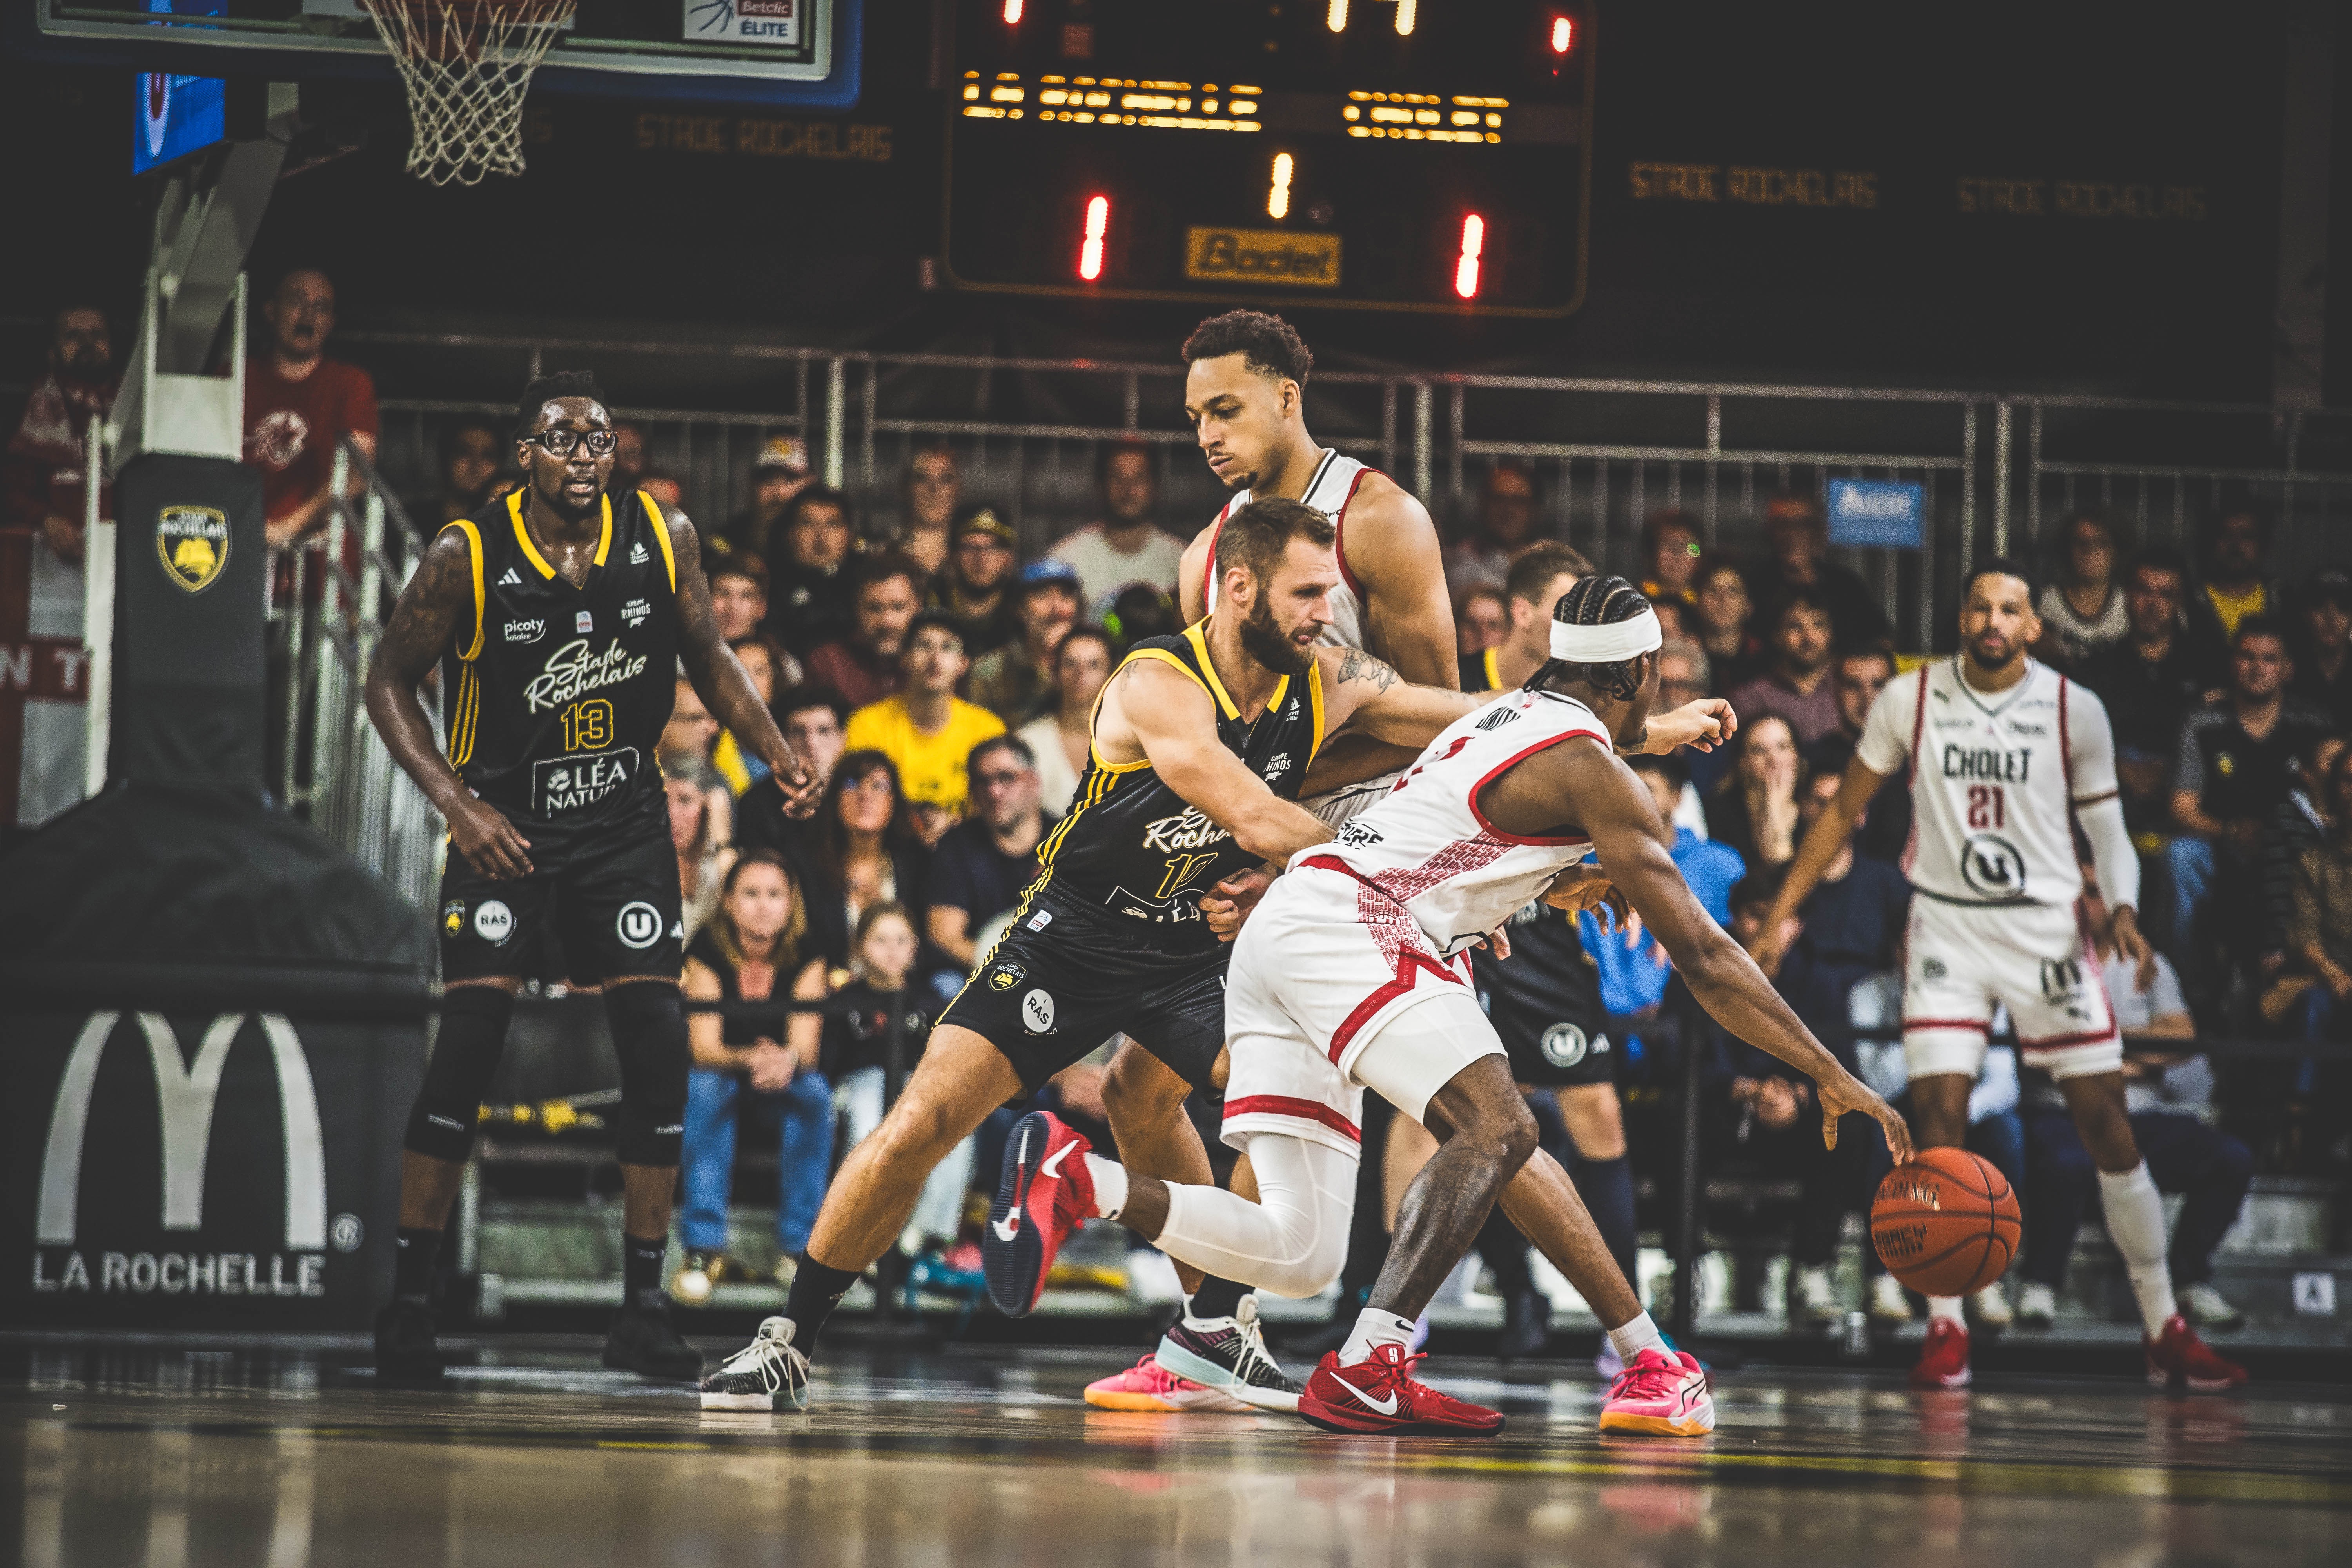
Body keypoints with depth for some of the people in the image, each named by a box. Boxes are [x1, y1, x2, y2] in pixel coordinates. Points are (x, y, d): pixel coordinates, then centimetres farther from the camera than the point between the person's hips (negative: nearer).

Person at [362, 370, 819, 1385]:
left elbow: (709, 660, 11)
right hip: (505, 826, -3)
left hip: (624, 823, 3)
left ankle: (642, 1309, 3)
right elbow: (389, 682, -3)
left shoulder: (663, 544, -4)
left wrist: (776, 754, -5)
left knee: (657, 1047, -6)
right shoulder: (468, 557, -12)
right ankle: (408, 1302, -5)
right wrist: (457, 804, -14)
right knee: (468, 1042, -15)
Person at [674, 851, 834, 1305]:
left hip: (782, 1082, 1)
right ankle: (704, 1249, -39)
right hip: (721, 1072, -1)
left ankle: (798, 1248, -28)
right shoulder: (708, 950, -14)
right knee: (705, 1088, -35)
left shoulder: (805, 957, -10)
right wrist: (750, 1059, -43)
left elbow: (806, 1045, -20)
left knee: (815, 1092, -31)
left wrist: (788, 1060, -45)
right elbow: (704, 1047, -22)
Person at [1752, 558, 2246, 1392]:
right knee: (1940, 1118, -12)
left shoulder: (2074, 711, -3)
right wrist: (1778, 917, 4)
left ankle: (2165, 1328, 8)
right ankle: (1945, 1329, -2)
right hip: (1947, 930, 0)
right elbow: (1844, 812, 8)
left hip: (2049, 932, 0)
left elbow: (2109, 830, 4)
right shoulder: (1910, 700, -1)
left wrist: (2122, 910, -16)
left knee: (2107, 1125, -2)